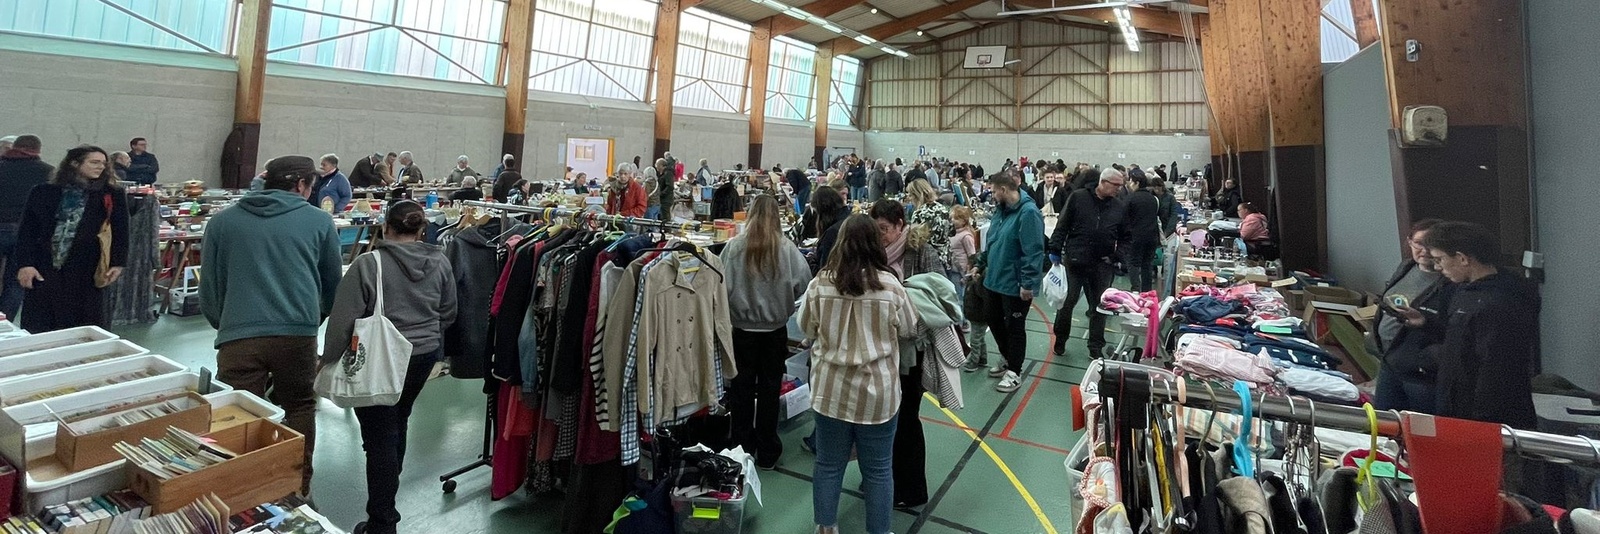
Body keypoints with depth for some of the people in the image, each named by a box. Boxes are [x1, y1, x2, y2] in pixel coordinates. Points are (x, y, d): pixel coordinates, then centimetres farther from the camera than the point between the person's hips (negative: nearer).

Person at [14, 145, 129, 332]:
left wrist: (117, 264, -5)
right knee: (37, 329, 7)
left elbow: (120, 233, 2)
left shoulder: (113, 195, 2)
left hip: (86, 272, -1)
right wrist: (25, 264, -4)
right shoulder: (43, 192, 5)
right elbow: (27, 231, 5)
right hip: (43, 269, 1)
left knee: (84, 331, 3)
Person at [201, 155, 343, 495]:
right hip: (298, 333, 0)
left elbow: (209, 286, 17)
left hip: (238, 334, 1)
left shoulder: (222, 221, 12)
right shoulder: (319, 221, 8)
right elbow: (333, 283, 16)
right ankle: (298, 490, 21)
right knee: (299, 409, 15)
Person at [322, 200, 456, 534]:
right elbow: (448, 314, 8)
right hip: (424, 356, 5)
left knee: (380, 436, 2)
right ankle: (389, 489, 44)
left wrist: (329, 359, -1)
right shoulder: (440, 262, -3)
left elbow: (343, 319, -14)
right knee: (398, 423, 24)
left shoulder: (369, 264, -16)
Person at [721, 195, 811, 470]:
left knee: (742, 387, 14)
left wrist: (737, 305, 8)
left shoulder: (734, 246, -13)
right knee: (769, 387, 12)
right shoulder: (786, 248, -13)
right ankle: (767, 452, 22)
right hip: (775, 327, 0)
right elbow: (803, 282, -10)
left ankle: (742, 447, 25)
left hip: (742, 327, 0)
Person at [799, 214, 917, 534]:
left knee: (829, 464, 16)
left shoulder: (820, 283, -9)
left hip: (831, 390, 2)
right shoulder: (890, 285, -13)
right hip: (877, 393, -1)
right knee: (878, 469, 14)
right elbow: (909, 329, 3)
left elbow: (806, 329, 6)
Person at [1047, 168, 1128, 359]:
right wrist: (1055, 250, -7)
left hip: (1103, 265, 2)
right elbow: (1062, 226, -2)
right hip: (1074, 261, -2)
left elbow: (1124, 237, 11)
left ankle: (1096, 347, 22)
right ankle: (1060, 340, 26)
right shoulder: (1078, 198, -4)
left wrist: (1120, 259, -2)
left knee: (1099, 306, 9)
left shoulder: (1121, 207, 5)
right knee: (1067, 302, 8)